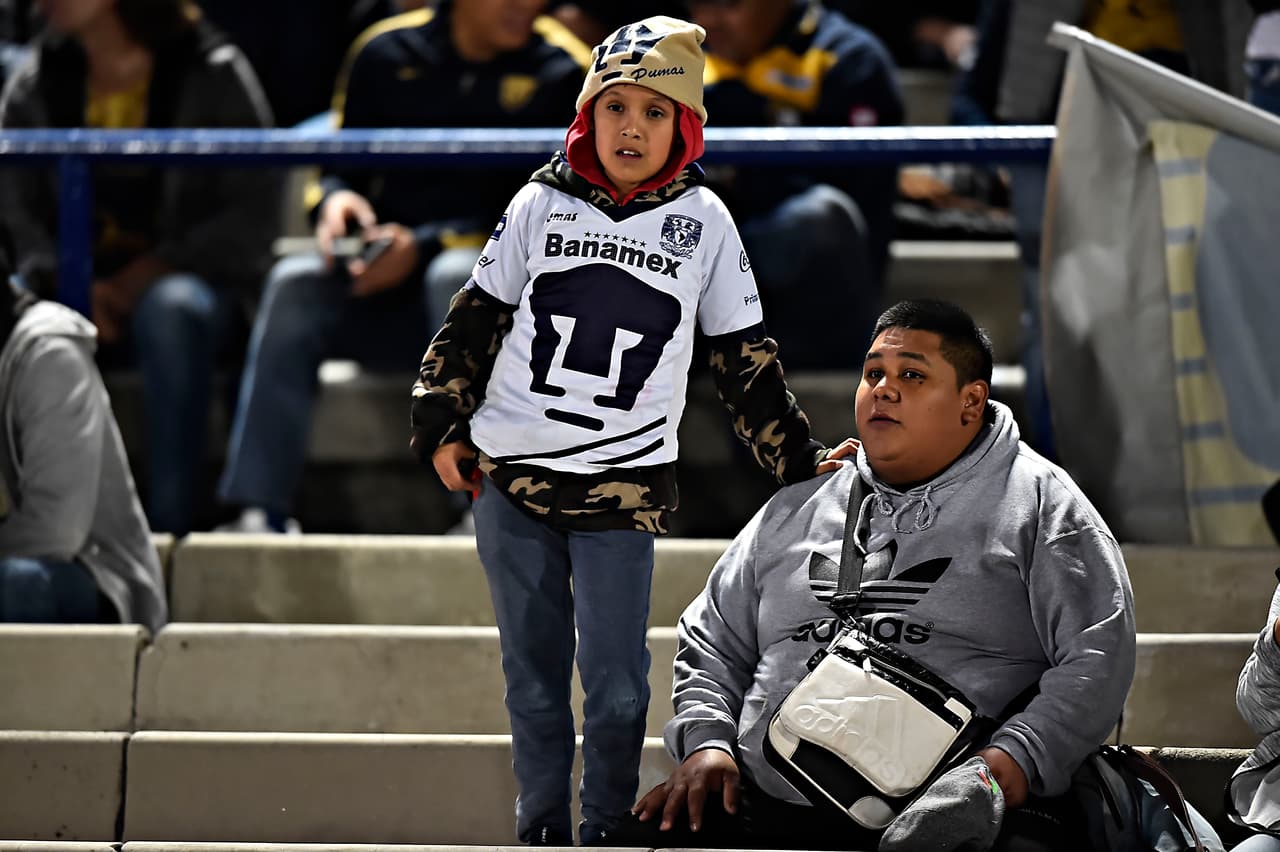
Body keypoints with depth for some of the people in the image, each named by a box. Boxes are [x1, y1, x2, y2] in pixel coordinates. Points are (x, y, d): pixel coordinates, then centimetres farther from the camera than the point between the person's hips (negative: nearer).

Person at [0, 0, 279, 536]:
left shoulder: (213, 75, -1)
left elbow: (253, 216, -7)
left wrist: (148, 275, -17)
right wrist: (67, 283, -18)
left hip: (184, 284, -3)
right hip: (72, 293, 3)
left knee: (171, 307, -38)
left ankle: (170, 527, -38)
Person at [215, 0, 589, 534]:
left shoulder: (561, 71, -2)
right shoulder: (387, 54, 8)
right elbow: (343, 167, 14)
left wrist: (424, 246, -18)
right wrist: (337, 200, -11)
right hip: (385, 289, 3)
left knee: (456, 276, -37)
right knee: (295, 283, -26)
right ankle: (258, 512, -33)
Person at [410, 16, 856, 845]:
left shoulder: (704, 222, 1)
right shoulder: (541, 204, 3)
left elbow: (746, 361, 7)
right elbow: (475, 319, 11)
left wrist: (802, 464, 3)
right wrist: (442, 426, 8)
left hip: (624, 488, -1)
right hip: (511, 476, 1)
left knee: (617, 691, -6)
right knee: (534, 681, 8)